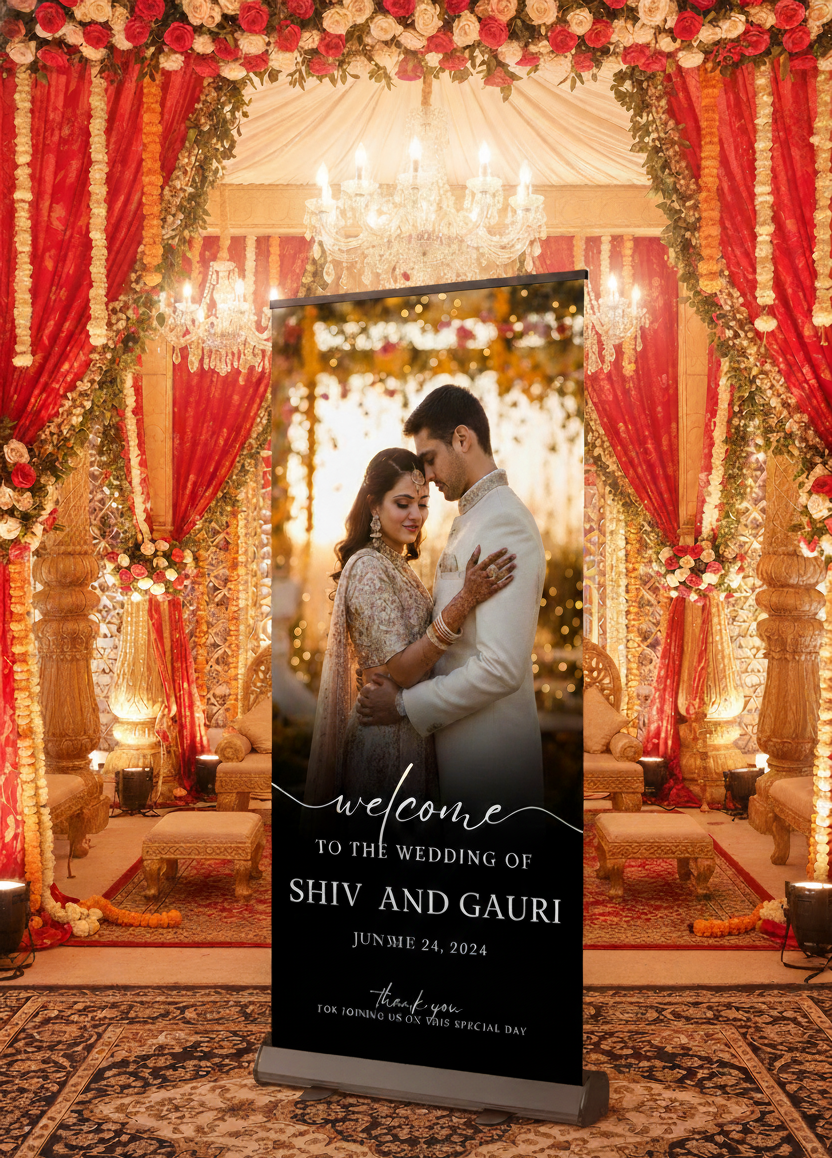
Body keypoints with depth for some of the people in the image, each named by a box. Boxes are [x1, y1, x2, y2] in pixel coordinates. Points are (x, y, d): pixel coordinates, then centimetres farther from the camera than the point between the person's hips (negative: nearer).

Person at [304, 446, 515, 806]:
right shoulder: (369, 568, -18)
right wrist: (465, 599, -33)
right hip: (388, 735, -9)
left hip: (414, 731, 9)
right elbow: (401, 671, -26)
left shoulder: (396, 563, 11)